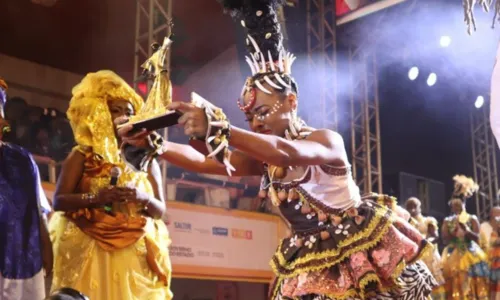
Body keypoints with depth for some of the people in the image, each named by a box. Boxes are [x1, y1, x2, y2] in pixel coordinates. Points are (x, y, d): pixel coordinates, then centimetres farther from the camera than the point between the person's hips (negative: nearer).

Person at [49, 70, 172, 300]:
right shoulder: (82, 156, 4)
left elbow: (160, 210, 10)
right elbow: (59, 201, -3)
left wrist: (143, 198, -11)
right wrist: (96, 198, -18)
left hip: (136, 254, 2)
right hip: (92, 252, -2)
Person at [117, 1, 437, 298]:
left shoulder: (328, 139, -13)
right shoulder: (265, 159, 4)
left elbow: (287, 152, -35)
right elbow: (205, 161, -7)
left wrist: (218, 129, -46)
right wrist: (152, 144, -22)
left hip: (360, 257, -5)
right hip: (309, 270, 5)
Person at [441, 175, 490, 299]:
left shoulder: (472, 219, 5)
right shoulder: (447, 221, 9)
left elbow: (477, 237, -5)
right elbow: (445, 239, -1)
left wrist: (466, 230, -20)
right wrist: (454, 231, -15)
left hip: (471, 256, -1)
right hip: (453, 257, 1)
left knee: (473, 286, -4)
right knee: (456, 287, -4)